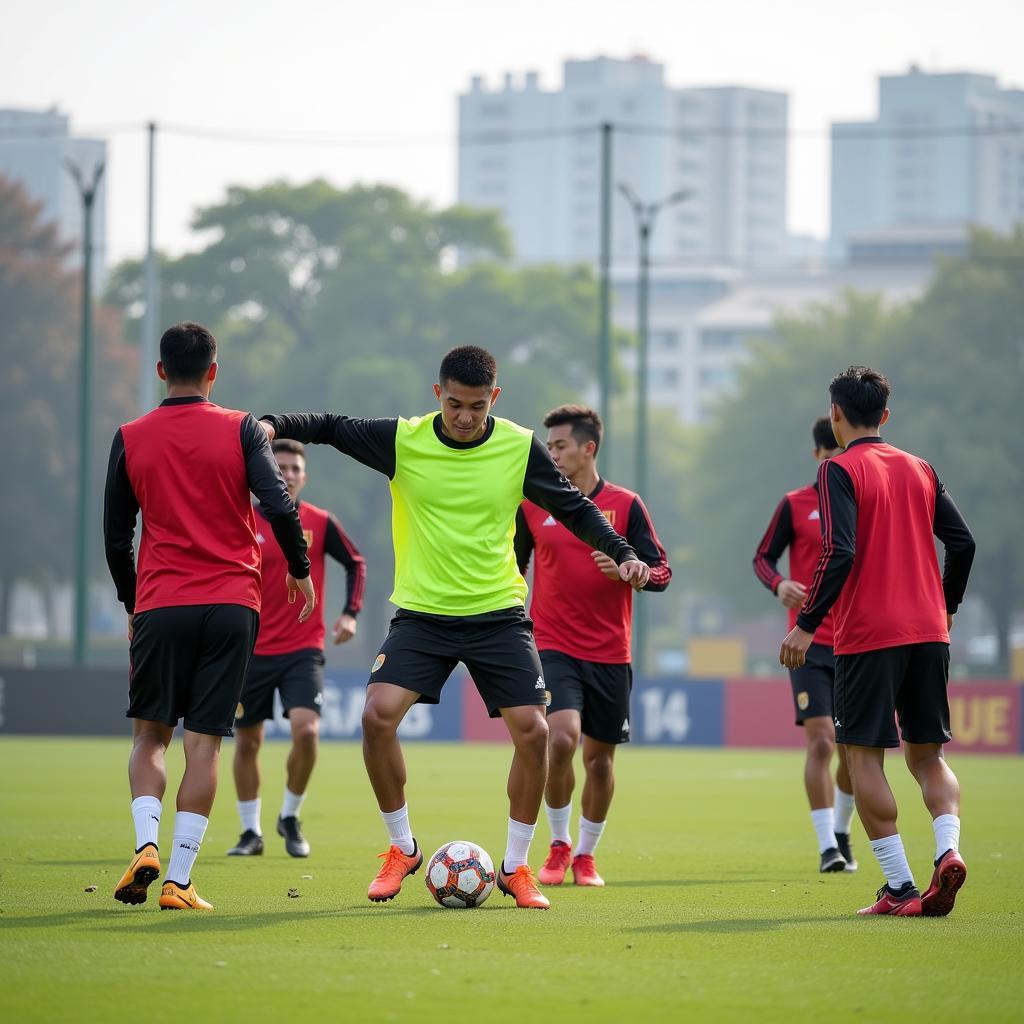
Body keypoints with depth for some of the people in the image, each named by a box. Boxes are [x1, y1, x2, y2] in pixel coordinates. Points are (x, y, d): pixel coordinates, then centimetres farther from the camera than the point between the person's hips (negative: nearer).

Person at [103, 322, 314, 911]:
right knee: (205, 742, 1)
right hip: (233, 604, -1)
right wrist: (300, 569, 7)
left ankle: (146, 846, -10)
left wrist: (132, 604, 21)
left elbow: (116, 537, 8)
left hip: (159, 605, 1)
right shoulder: (242, 430, 0)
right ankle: (179, 881, -4)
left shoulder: (131, 439, 5)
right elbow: (280, 507, -9)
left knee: (150, 734, 13)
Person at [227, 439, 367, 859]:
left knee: (306, 730, -18)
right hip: (251, 651, 1)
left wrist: (350, 613, 1)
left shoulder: (319, 523, -1)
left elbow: (356, 563, 13)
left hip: (303, 650, -1)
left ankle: (290, 818, 3)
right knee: (247, 742, 6)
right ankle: (251, 832, 21)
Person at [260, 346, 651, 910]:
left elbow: (572, 508, 6)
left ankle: (515, 866, 7)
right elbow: (331, 427, 1)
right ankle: (401, 848, 2)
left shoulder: (521, 447, -4)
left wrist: (623, 553, -6)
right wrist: (273, 425, -16)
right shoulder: (402, 441, -6)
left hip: (498, 614, 0)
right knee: (378, 715, -18)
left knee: (532, 730, -11)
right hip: (421, 611, 0)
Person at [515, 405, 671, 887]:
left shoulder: (625, 505, 0)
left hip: (610, 653, 1)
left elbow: (661, 572, 1)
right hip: (553, 646, -1)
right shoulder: (533, 504, 3)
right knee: (561, 739, -21)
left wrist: (628, 571, -19)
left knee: (600, 757, 7)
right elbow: (512, 569, 15)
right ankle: (558, 846, -3)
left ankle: (585, 855, 25)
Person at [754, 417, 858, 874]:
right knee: (820, 742, -13)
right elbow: (762, 557, 3)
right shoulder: (795, 505, 0)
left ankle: (841, 834, 28)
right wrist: (779, 584, -19)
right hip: (810, 643, -3)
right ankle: (827, 847, -11)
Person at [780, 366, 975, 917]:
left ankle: (900, 887, -5)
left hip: (867, 635, -5)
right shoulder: (920, 469, 12)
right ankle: (948, 847, -13)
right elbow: (962, 542, 9)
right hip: (928, 633, 5)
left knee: (864, 755, 2)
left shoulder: (840, 470, -5)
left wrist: (806, 624, -12)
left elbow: (839, 553, -16)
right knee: (928, 754, 13)